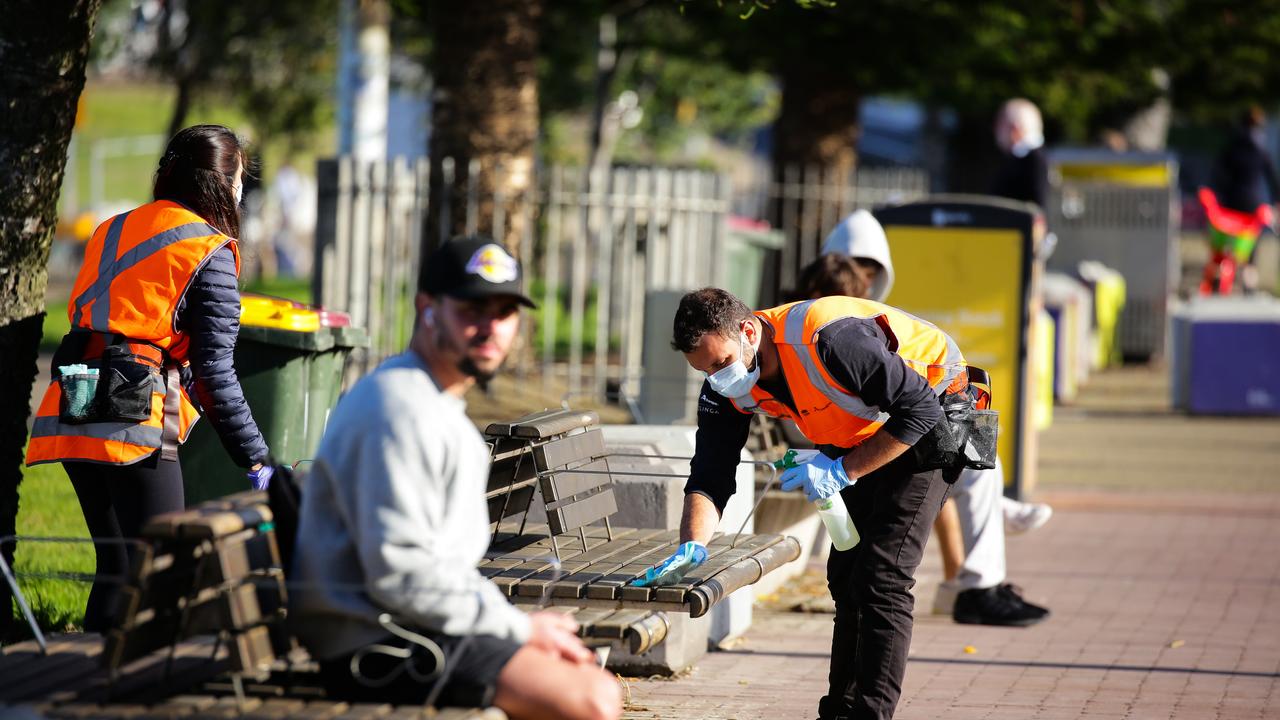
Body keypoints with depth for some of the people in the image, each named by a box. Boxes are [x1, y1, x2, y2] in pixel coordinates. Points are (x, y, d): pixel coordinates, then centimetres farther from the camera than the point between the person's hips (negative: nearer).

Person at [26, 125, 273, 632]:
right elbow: (214, 371, -6)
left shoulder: (112, 230, 21)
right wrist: (256, 461, -4)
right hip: (135, 419, -7)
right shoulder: (209, 253, -1)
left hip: (69, 415, 7)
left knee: (116, 567, 15)